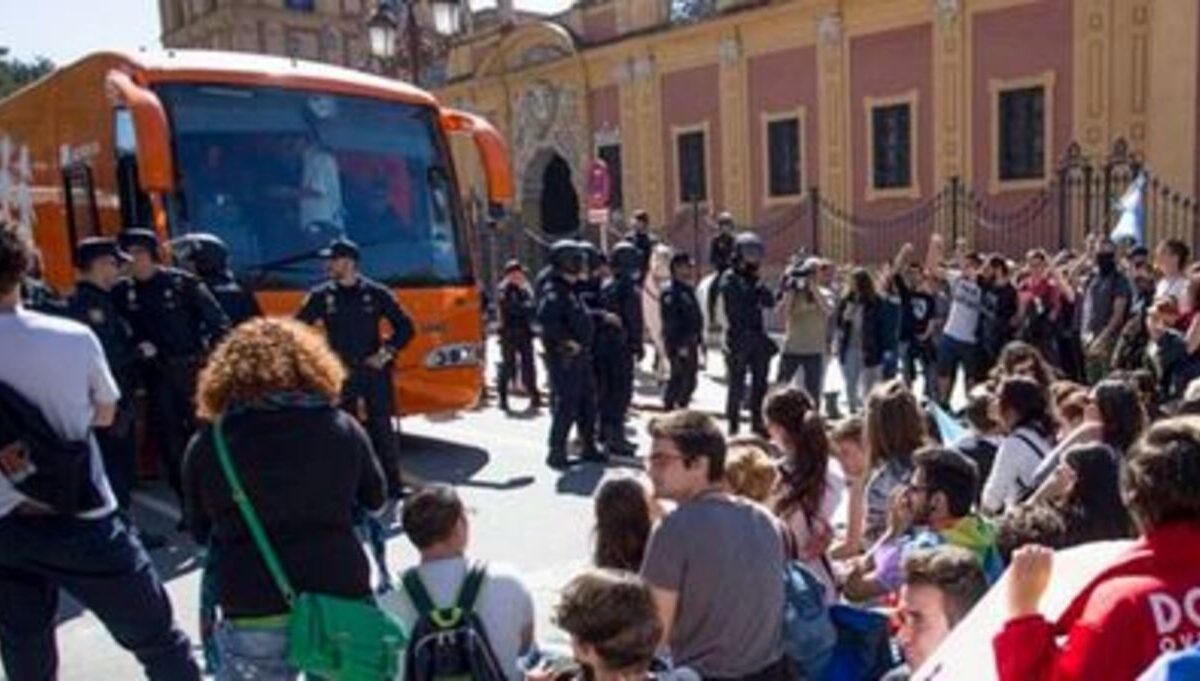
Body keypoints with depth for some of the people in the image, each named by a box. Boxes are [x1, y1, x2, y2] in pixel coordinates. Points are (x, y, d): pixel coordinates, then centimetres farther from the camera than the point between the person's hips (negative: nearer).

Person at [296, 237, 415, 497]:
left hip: (373, 371, -1)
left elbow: (405, 327, 5)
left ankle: (393, 483, 11)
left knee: (382, 429, 2)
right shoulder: (320, 296, 2)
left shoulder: (377, 293, -1)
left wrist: (385, 354, -4)